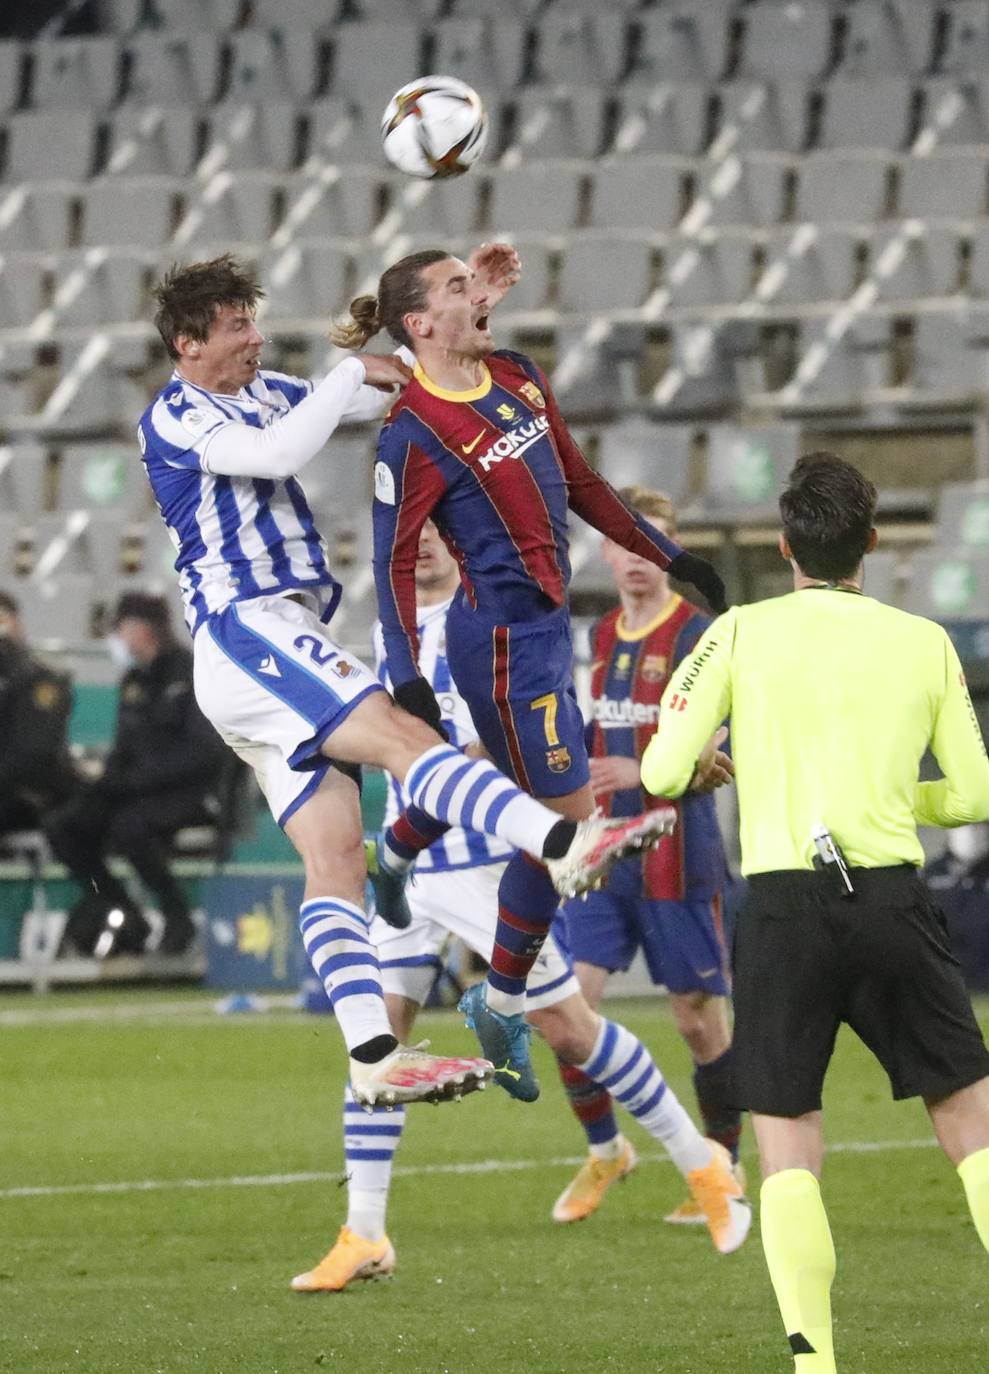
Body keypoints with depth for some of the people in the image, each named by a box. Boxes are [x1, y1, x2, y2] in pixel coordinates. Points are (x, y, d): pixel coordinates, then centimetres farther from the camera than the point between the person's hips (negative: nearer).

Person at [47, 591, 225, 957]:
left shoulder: (193, 674, -11)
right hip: (142, 790, 8)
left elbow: (204, 752, -19)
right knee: (64, 825, -11)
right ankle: (121, 916, -1)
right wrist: (106, 782, -4)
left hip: (193, 790, -8)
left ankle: (177, 918, -17)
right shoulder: (134, 681, 13)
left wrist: (135, 781, -23)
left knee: (130, 825, -36)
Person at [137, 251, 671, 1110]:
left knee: (335, 856, -1)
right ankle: (565, 845, -43)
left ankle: (374, 1058, -9)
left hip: (286, 639, 9)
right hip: (244, 629, -9)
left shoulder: (262, 394, 21)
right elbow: (277, 453, -22)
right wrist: (354, 372, -12)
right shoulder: (173, 420, -4)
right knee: (402, 736, -26)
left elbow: (399, 388, 27)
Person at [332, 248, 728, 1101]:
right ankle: (503, 1005, 10)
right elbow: (395, 562, -14)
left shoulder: (520, 378, 7)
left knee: (502, 781, 25)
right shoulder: (415, 434, -17)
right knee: (566, 816, -4)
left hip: (541, 624, 9)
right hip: (506, 638, -9)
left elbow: (580, 484, 17)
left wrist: (667, 555, 18)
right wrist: (406, 677, -19)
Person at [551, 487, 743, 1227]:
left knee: (700, 1016, 2)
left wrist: (647, 773, -26)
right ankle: (604, 1150, 13)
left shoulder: (699, 637, -9)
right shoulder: (602, 637, 12)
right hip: (601, 858, 6)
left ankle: (725, 1171, 17)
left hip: (676, 859, -5)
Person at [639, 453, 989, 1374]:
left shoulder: (740, 633, 2)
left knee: (787, 1151, 3)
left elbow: (663, 773, -1)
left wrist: (705, 769, 22)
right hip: (893, 900, 1)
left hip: (783, 903, -1)